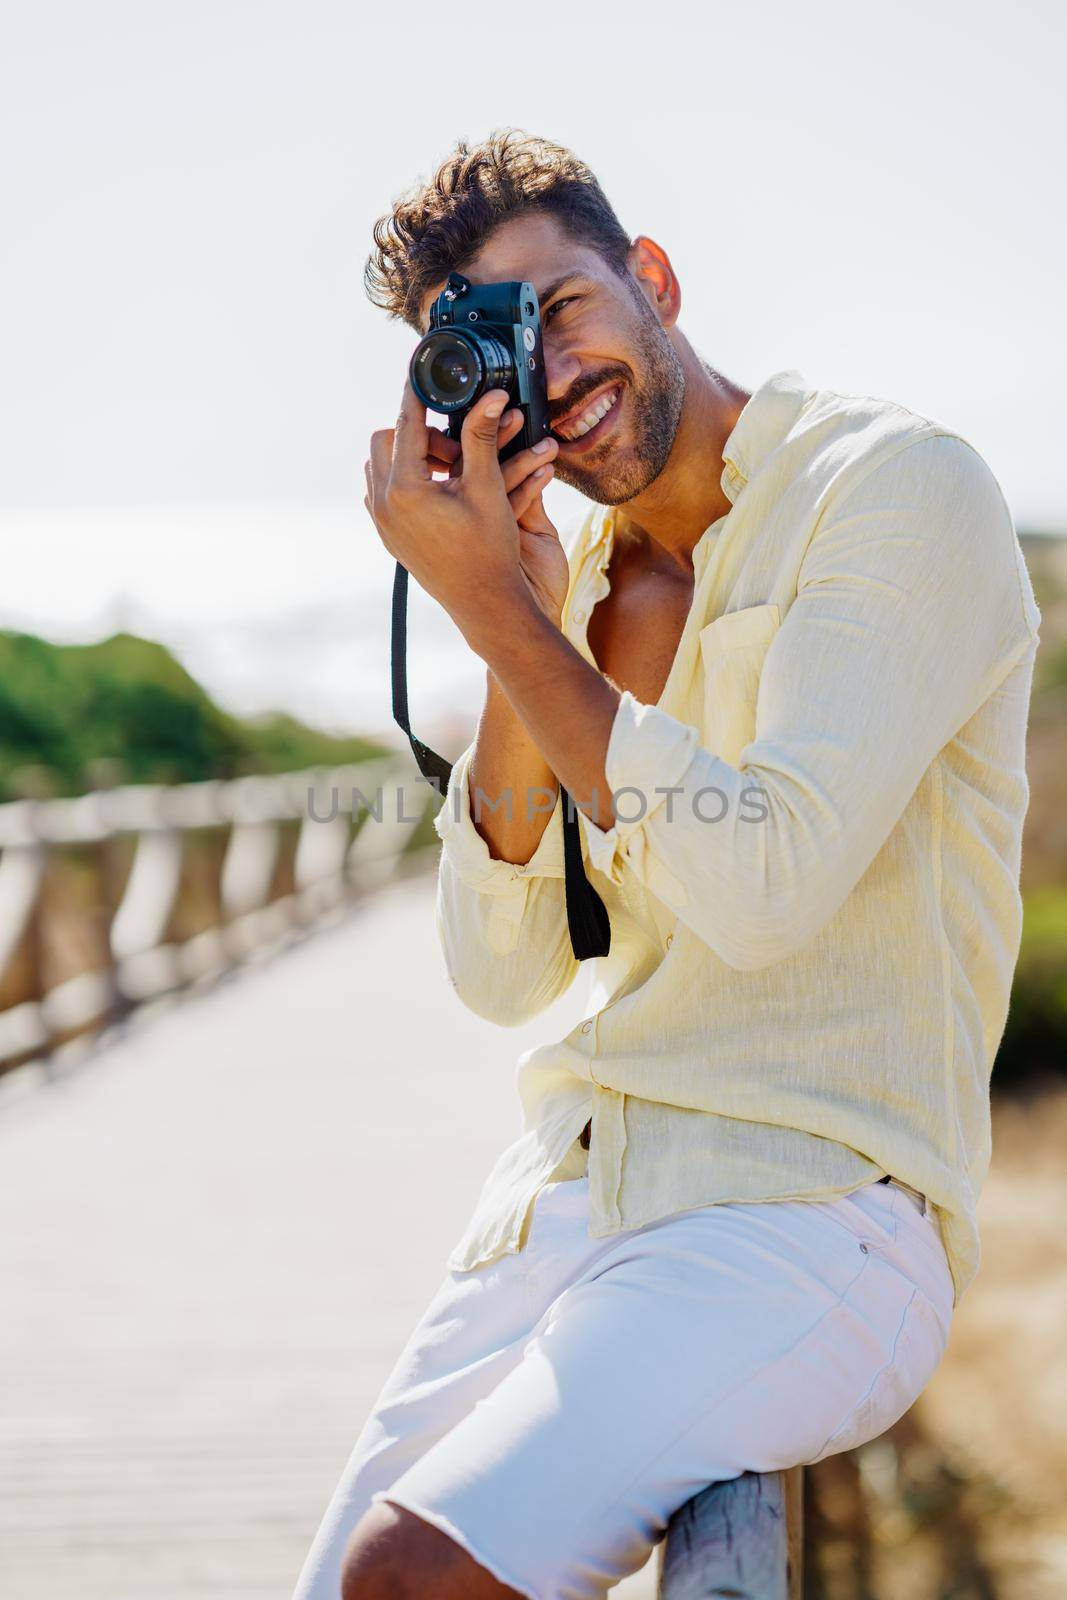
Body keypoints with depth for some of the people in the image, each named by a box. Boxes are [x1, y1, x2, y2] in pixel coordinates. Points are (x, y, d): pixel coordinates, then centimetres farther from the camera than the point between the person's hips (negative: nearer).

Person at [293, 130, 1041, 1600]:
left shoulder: (903, 487, -8)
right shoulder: (581, 577, 14)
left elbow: (766, 886, -19)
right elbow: (502, 977, 7)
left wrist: (497, 610, -15)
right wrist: (510, 639, -6)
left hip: (811, 1214, -7)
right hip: (569, 1190, 7)